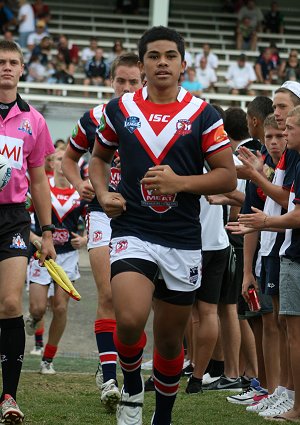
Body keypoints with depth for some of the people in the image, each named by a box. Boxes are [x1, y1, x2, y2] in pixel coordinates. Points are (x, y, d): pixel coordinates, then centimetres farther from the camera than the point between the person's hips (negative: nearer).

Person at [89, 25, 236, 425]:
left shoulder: (203, 114, -1)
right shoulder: (120, 109, 5)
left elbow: (228, 177, -1)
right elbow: (99, 158, 20)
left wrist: (180, 182, -16)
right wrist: (103, 194, 1)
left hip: (183, 239, 1)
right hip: (132, 232, 0)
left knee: (170, 338, 10)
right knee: (130, 319, -24)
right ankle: (132, 390, 5)